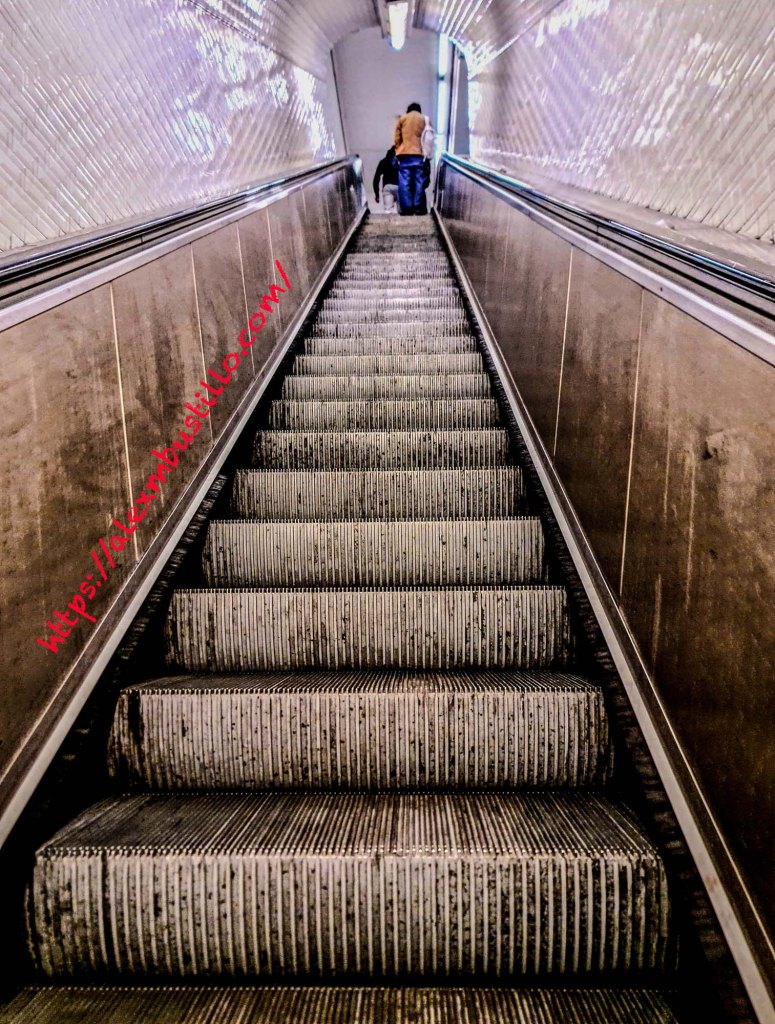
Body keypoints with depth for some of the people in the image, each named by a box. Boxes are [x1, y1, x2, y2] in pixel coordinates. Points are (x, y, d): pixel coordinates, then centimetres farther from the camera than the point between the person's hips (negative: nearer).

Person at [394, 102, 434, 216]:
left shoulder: (402, 118, 10)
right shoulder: (425, 119, 13)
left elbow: (397, 138, 6)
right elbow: (429, 139, 10)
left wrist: (398, 151, 14)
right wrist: (426, 153, 15)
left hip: (405, 155, -1)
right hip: (420, 155, 1)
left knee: (405, 183, -3)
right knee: (419, 182, 1)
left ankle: (407, 209, -8)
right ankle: (418, 208, -4)